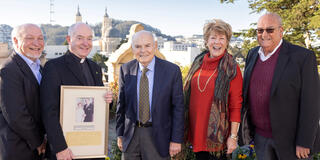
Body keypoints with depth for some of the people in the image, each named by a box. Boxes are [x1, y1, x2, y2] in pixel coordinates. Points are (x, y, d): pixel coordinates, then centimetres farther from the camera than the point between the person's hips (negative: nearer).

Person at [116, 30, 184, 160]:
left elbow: (178, 107, -6)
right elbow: (121, 104, 6)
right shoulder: (125, 70, 0)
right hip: (131, 134, 2)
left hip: (158, 136, -2)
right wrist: (120, 134, 6)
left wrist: (176, 139, -7)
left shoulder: (172, 70, -8)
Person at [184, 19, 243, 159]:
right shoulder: (198, 62, 4)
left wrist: (233, 137, -11)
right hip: (196, 130, 4)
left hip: (217, 134, -4)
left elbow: (236, 106, -9)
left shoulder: (232, 69, -9)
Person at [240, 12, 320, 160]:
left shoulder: (303, 57, -13)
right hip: (260, 136, 5)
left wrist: (304, 143, -15)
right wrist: (246, 128, 12)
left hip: (290, 138, -5)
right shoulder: (252, 54, 5)